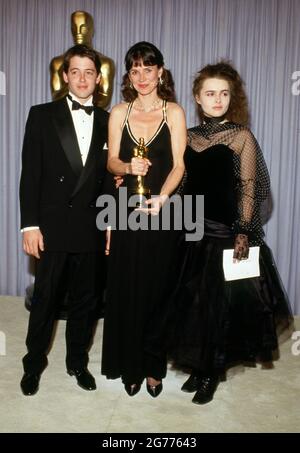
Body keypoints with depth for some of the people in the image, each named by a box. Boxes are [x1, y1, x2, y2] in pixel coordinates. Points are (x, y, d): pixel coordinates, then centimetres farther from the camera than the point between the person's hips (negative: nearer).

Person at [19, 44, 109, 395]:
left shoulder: (107, 121, 8)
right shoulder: (42, 115, 1)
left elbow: (107, 175, 10)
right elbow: (30, 173, -4)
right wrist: (30, 225, -10)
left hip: (91, 228, 3)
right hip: (52, 226, -2)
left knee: (84, 299, 13)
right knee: (44, 298, 8)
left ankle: (77, 361, 32)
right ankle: (34, 363, 29)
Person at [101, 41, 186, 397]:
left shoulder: (174, 112, 1)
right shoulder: (119, 112, 7)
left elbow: (178, 165, -6)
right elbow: (112, 161, 4)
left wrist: (162, 197, -23)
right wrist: (128, 167, -19)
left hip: (161, 210, -1)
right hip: (126, 209, 2)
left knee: (157, 290, 5)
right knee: (125, 290, 5)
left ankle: (153, 366, 23)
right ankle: (130, 366, 22)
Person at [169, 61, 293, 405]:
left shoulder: (241, 136, -4)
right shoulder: (188, 136, 8)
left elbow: (249, 190, -7)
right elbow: (182, 183, 8)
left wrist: (243, 233, -14)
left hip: (226, 233, -4)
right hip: (193, 230, 4)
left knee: (220, 302, 5)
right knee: (192, 301, 10)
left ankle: (212, 373, 22)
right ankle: (197, 367, 28)